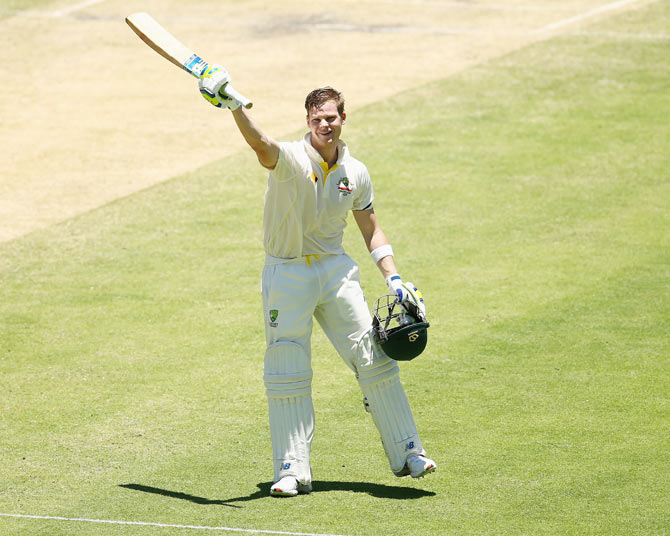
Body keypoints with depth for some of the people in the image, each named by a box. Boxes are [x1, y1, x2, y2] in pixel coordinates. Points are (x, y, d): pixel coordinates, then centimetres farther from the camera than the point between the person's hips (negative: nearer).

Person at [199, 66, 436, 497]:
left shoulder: (355, 173, 1)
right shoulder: (291, 158, -14)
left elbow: (372, 230, 12)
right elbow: (262, 145, -37)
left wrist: (394, 279, 1)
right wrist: (234, 107, -57)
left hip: (335, 268, 4)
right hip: (287, 275, -4)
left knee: (375, 360, 3)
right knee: (287, 374, -3)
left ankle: (407, 453, 15)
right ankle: (293, 471, 5)